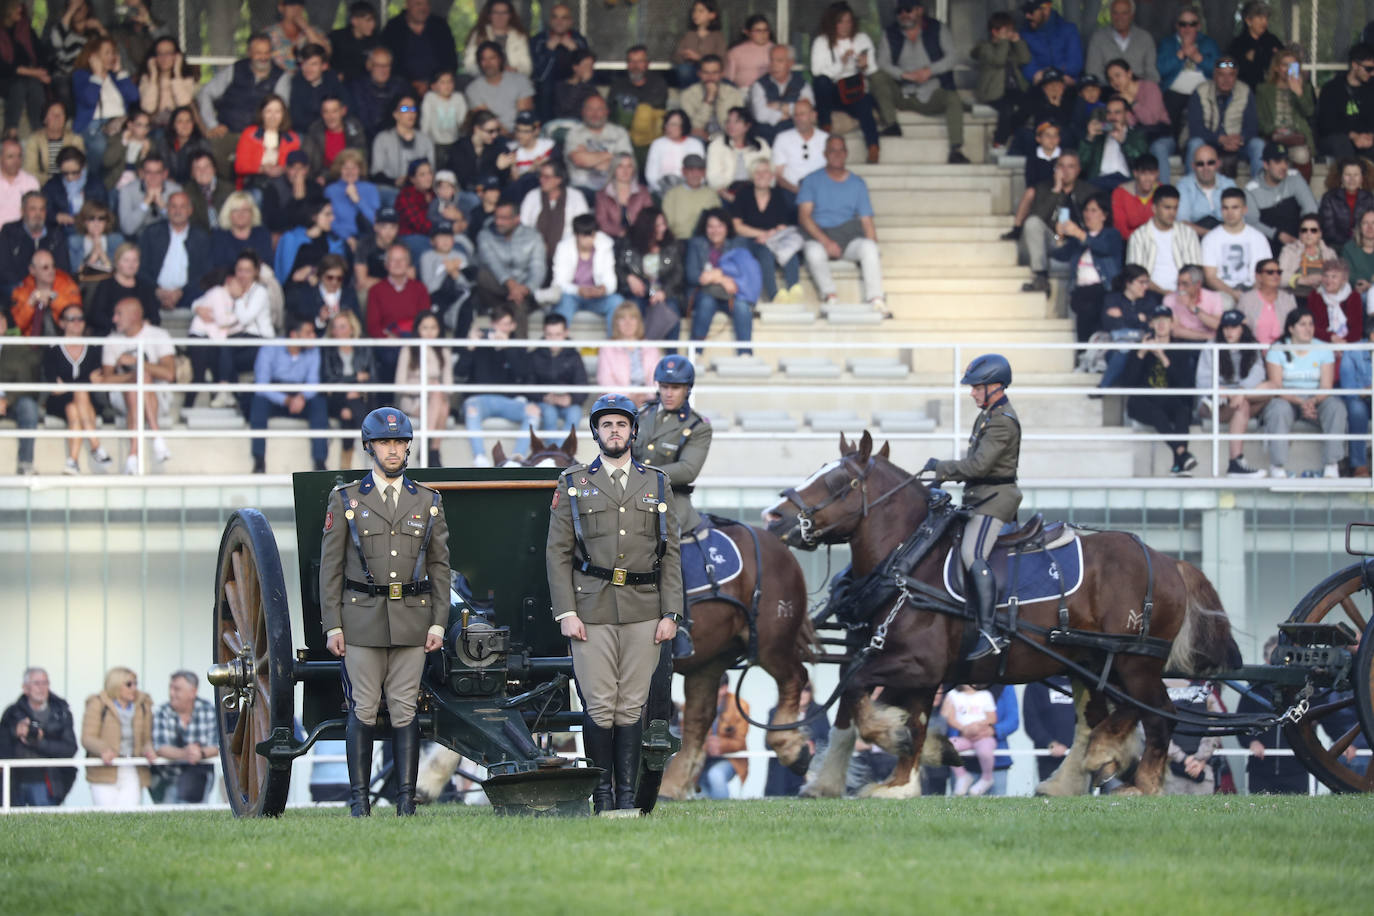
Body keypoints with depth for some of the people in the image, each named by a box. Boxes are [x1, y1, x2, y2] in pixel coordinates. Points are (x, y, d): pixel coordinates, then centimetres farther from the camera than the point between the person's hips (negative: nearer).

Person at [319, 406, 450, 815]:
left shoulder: (428, 502, 10)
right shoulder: (345, 500, 5)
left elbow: (439, 567, 11)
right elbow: (330, 566, 3)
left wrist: (438, 623, 2)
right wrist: (332, 625, -4)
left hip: (412, 622, 1)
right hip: (362, 620, -1)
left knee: (405, 710, 0)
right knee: (363, 710, -2)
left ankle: (407, 798, 2)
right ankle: (359, 798, 2)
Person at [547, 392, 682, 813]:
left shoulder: (656, 483, 11)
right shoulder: (573, 484, 6)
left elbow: (670, 554, 10)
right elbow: (558, 553, 4)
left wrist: (670, 614, 1)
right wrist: (566, 613, -5)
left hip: (643, 612, 2)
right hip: (592, 612, -2)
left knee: (632, 707, 2)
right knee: (600, 707, -5)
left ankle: (627, 794, 6)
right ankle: (602, 794, 2)